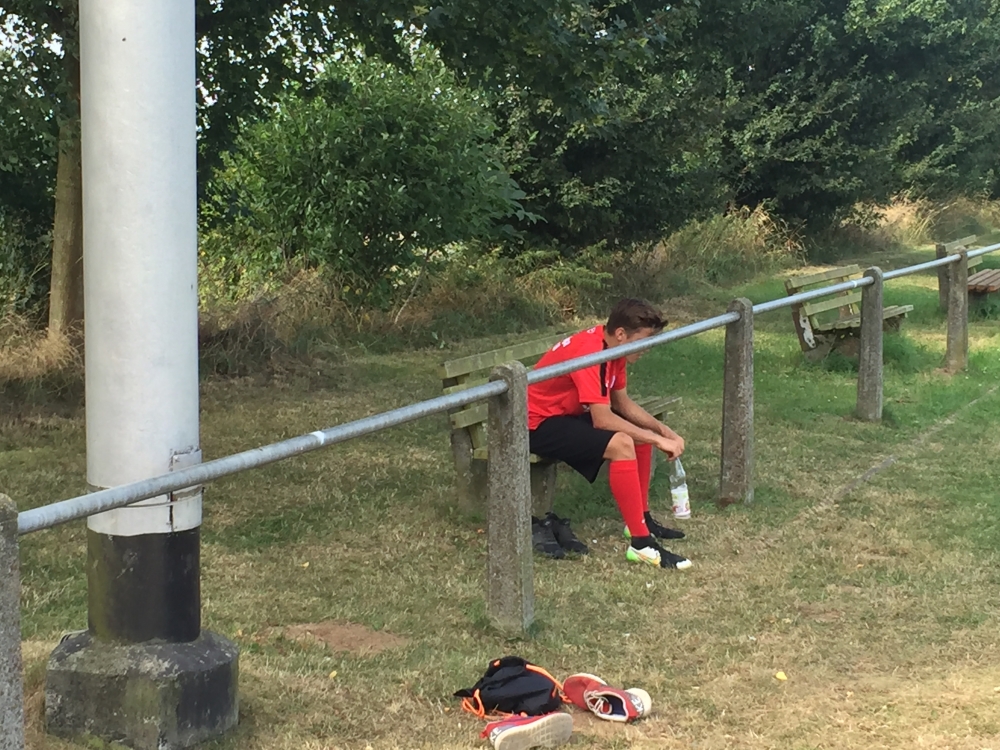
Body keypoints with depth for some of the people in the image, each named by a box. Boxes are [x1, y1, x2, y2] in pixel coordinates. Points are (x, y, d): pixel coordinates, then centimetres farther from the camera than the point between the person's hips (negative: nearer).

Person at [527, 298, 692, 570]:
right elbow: (603, 420, -30)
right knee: (621, 444, -28)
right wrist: (656, 439, -23)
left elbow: (622, 403, 9)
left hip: (570, 414, 10)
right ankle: (641, 543, -24)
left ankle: (642, 518, 19)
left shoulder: (612, 348, 1)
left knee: (641, 432, 11)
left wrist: (663, 430, -4)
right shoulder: (588, 352, -28)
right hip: (539, 425, -10)